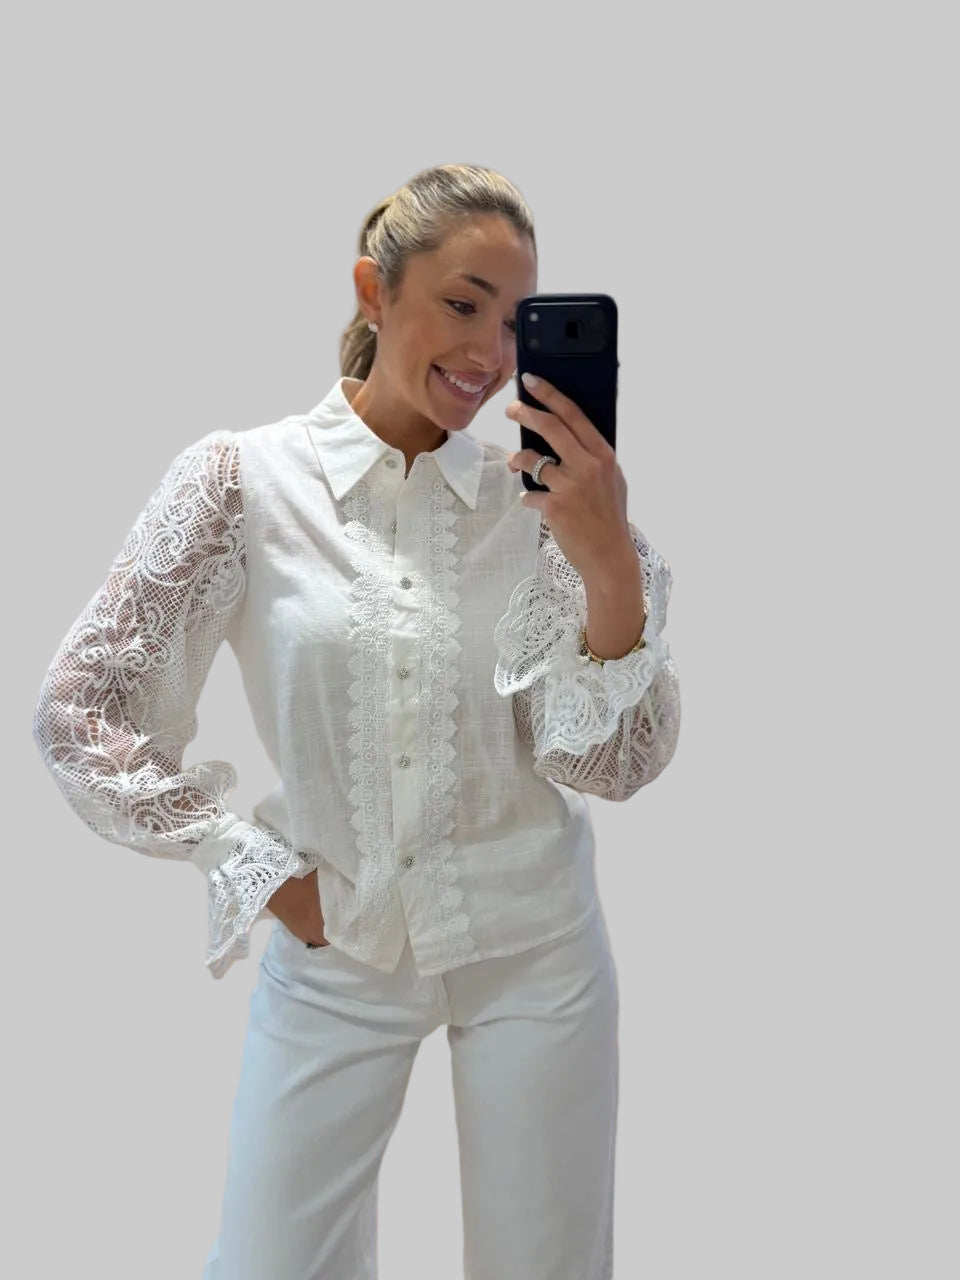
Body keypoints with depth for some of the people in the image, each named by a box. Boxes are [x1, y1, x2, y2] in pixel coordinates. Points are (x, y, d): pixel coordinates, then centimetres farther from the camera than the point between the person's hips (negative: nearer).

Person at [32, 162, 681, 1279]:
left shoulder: (537, 497, -5)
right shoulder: (245, 479, -10)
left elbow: (611, 766, -8)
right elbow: (79, 714, -6)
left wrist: (613, 569, -24)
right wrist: (260, 872, -7)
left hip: (531, 946, 2)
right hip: (333, 949, -1)